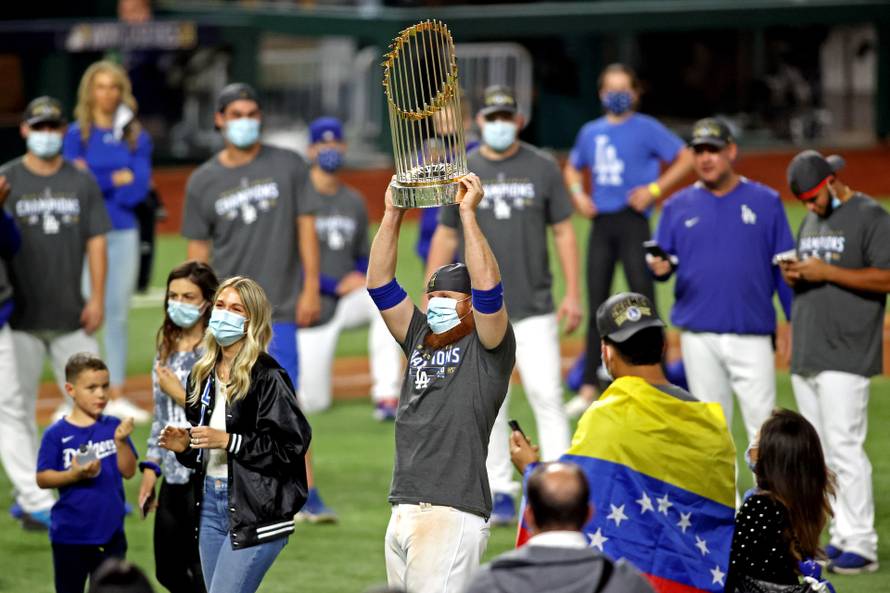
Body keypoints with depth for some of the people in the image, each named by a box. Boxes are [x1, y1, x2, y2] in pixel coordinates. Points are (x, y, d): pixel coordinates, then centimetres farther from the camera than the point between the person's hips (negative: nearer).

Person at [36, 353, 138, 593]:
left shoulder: (113, 427, -1)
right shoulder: (56, 434, -9)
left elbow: (129, 471, -4)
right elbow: (42, 478, -10)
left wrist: (121, 441, -19)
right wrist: (74, 475, -25)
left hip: (110, 533, 2)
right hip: (70, 535, -2)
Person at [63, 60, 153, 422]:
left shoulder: (135, 136, 8)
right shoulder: (77, 134, 1)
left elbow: (139, 189, -2)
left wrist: (97, 179, -9)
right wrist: (118, 178, -10)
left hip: (123, 232, 3)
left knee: (118, 313, 7)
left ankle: (117, 397, 14)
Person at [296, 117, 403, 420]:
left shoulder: (354, 201, 9)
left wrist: (361, 278, -7)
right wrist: (337, 285, -18)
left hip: (349, 301, 4)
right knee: (313, 402, -8)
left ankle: (386, 396, -29)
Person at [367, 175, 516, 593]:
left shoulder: (486, 348, 0)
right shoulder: (420, 339, 18)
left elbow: (488, 288, -15)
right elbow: (379, 284, 14)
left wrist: (468, 214, -12)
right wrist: (393, 214, 7)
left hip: (453, 514, -7)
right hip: (402, 512, 7)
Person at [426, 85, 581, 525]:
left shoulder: (543, 168, 3)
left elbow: (563, 232, 5)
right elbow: (445, 237, 10)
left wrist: (573, 293, -3)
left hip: (534, 307, -1)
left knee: (546, 396, -8)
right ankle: (499, 492, 11)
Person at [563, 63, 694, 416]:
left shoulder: (646, 129, -2)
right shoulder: (591, 132, 13)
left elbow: (685, 158, -5)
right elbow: (572, 168, 29)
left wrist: (655, 189, -12)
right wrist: (578, 194, 9)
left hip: (633, 220, -5)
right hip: (601, 223, 5)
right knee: (597, 305, 6)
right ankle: (589, 389, 9)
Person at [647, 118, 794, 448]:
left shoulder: (766, 202, 4)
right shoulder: (678, 206, 9)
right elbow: (664, 260, 11)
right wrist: (659, 268, -14)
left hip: (752, 337, -2)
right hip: (699, 337, 2)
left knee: (763, 425, -7)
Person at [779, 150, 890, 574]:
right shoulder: (811, 221, 19)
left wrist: (827, 272, -18)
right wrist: (792, 275, 4)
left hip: (844, 357, -8)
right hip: (805, 358, 8)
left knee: (844, 447, -12)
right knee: (821, 452, 8)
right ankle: (841, 538, 13)